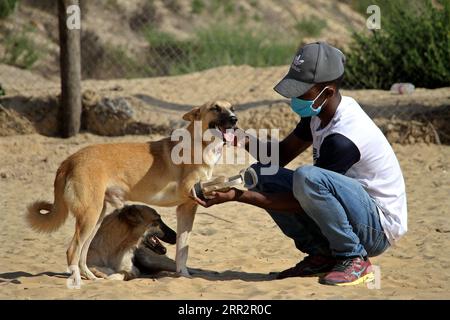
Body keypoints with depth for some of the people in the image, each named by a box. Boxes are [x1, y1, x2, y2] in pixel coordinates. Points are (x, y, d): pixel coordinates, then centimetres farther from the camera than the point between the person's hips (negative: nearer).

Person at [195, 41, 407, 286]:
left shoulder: (342, 139, -28)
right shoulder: (318, 112, -1)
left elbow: (298, 203, -22)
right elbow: (283, 153, 11)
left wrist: (237, 196, -23)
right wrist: (241, 140, -9)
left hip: (380, 227, -9)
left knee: (307, 177, -35)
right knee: (260, 173, 0)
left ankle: (354, 259, -16)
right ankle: (321, 256, 4)